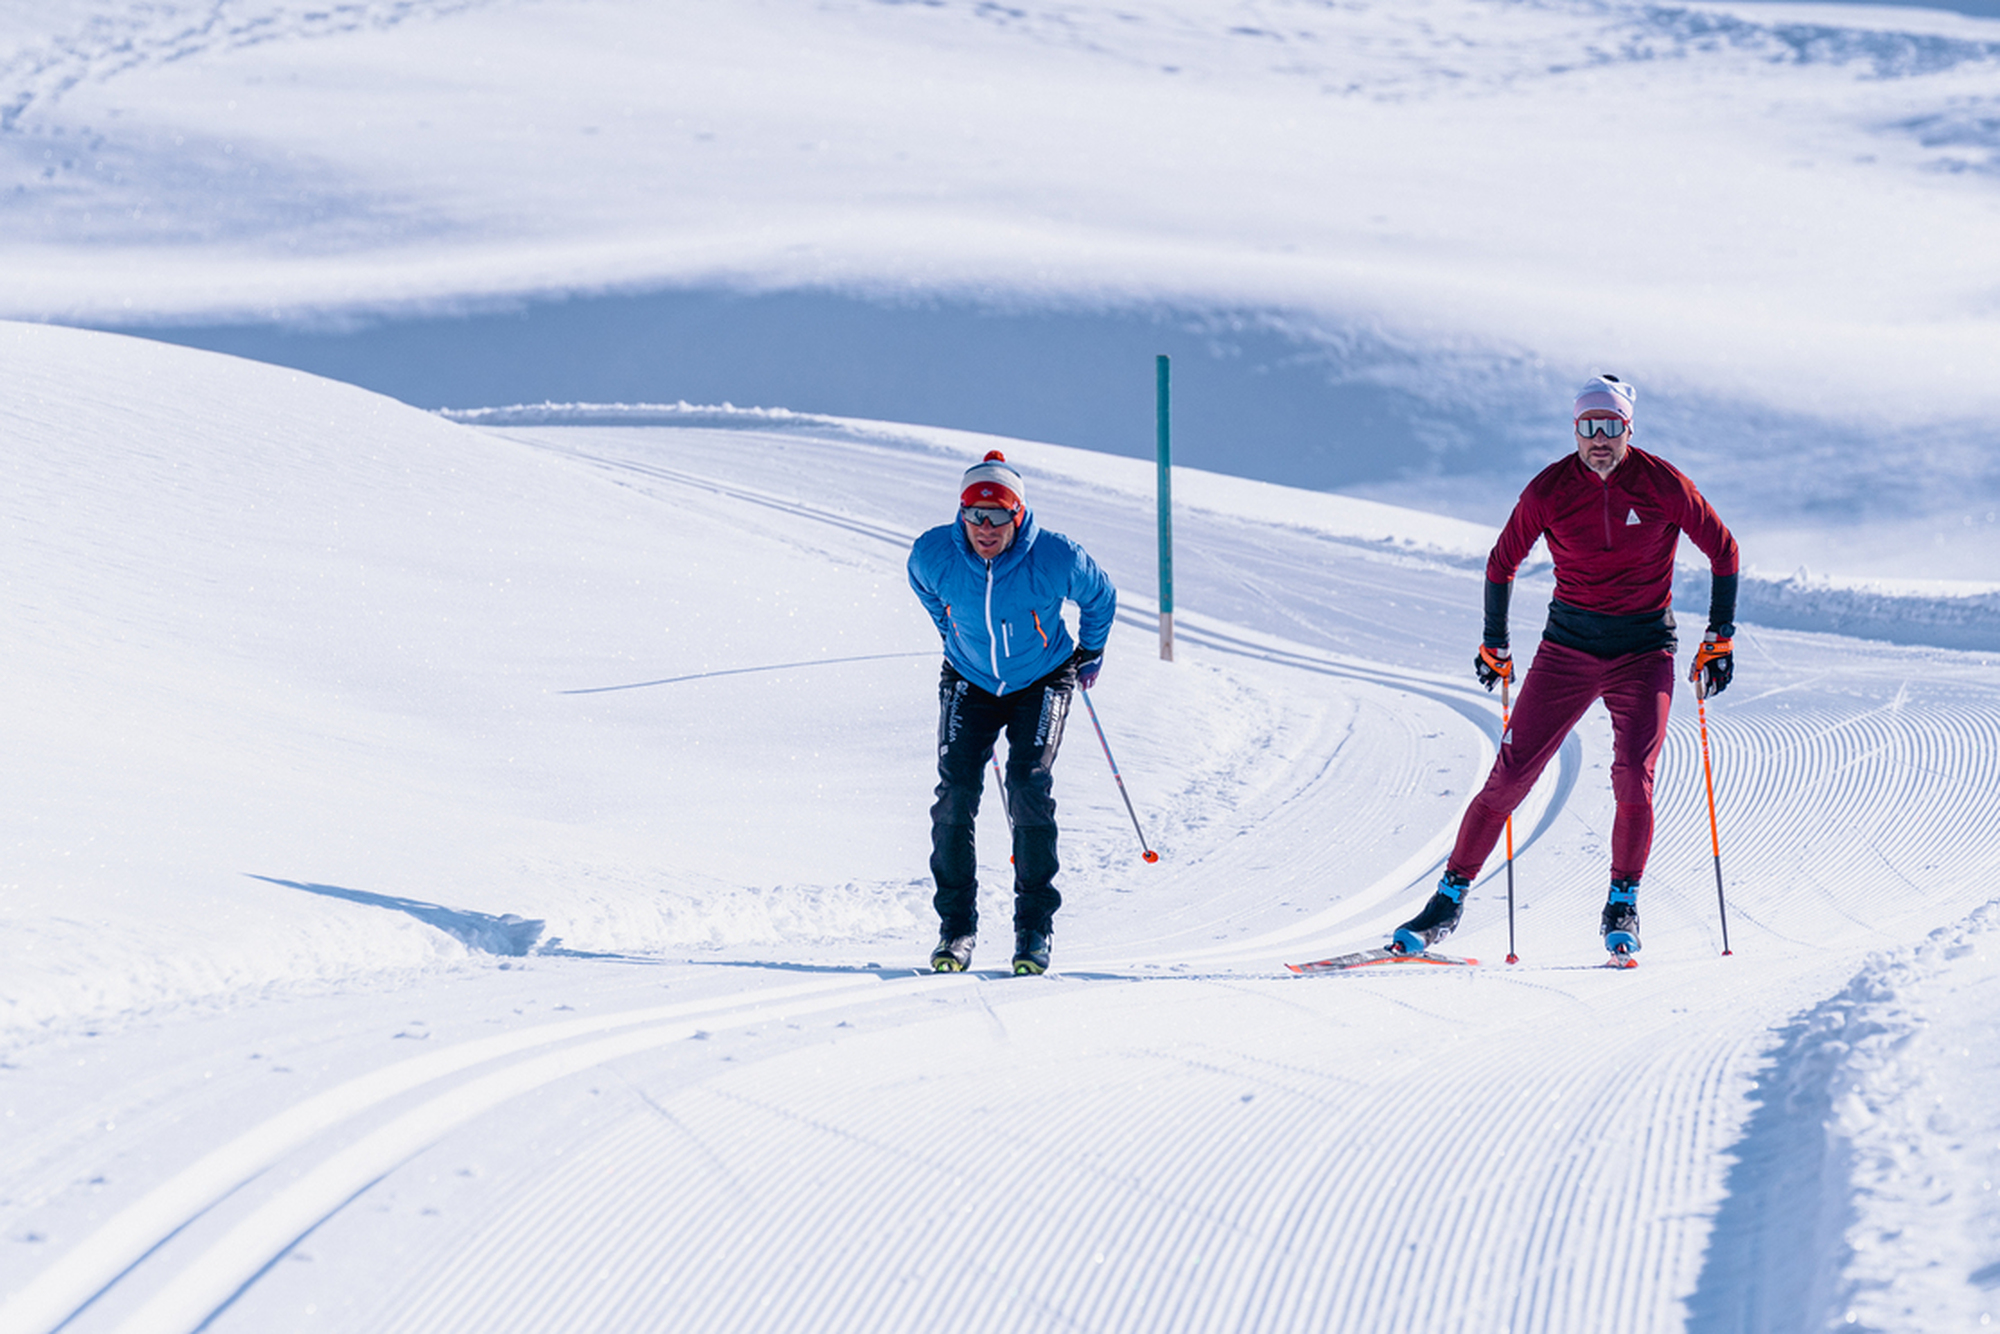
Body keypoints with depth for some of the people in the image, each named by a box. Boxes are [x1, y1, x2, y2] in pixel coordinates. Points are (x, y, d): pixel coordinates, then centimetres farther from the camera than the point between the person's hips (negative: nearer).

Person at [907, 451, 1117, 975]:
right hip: (970, 683, 2)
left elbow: (1099, 597, -3)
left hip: (1043, 683, -2)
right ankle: (955, 925, -2)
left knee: (1030, 786, -18)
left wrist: (1089, 652, 11)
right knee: (956, 790, -13)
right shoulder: (934, 555, -21)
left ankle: (1034, 928, -8)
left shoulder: (1055, 559, -27)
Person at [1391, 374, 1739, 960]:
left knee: (1633, 777, -17)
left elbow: (1723, 551, 3)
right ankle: (1451, 897, 3)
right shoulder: (1550, 489, -6)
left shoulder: (1662, 484, -9)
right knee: (1511, 774, -6)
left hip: (1644, 648, -1)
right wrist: (1494, 645, 10)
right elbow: (1502, 563, 8)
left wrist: (1719, 638, 2)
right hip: (1568, 643, 1)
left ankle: (1622, 909, 1)